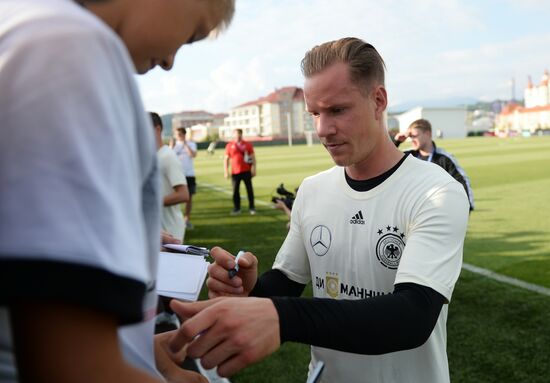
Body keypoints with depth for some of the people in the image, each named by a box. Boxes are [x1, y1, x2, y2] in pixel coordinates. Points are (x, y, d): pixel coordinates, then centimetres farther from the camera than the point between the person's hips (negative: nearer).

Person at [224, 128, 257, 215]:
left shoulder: (247, 144, 3)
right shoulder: (229, 145, 4)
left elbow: (253, 157, 5)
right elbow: (226, 158, 7)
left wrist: (253, 169, -3)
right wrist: (226, 171, 1)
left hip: (246, 171, 0)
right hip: (235, 172, 1)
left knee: (249, 189, 3)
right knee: (235, 190, 3)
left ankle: (251, 207, 12)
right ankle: (236, 208, 13)